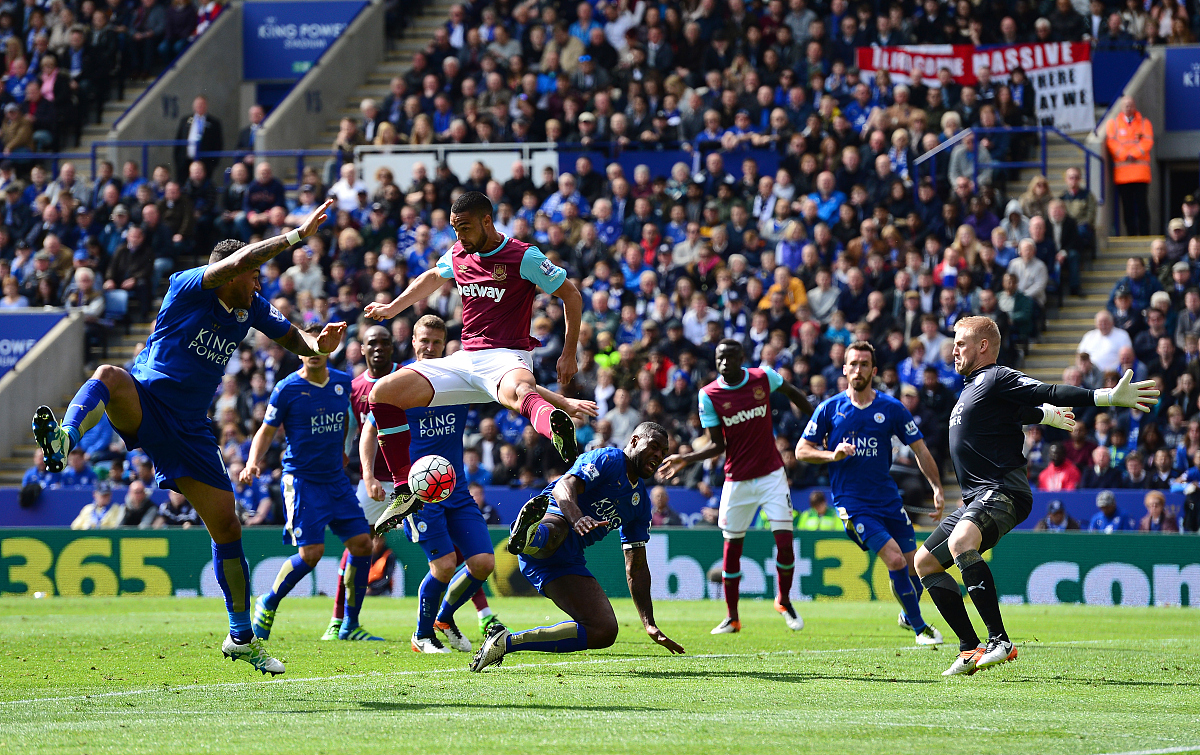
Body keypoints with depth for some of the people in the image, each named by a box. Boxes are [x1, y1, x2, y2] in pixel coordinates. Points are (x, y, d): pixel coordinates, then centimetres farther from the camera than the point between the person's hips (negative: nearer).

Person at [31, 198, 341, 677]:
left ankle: (241, 638, 17)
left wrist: (318, 344, -6)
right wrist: (296, 236, -26)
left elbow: (293, 338, 19)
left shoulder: (252, 310, 10)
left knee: (226, 526, 4)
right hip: (143, 402, -5)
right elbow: (232, 263, -25)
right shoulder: (188, 288, -9)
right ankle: (63, 439, -68)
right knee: (108, 376, -39)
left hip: (188, 431, 6)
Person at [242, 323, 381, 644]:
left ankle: (349, 626, 7)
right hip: (301, 480, -6)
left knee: (362, 543, -3)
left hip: (337, 479, 6)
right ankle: (267, 604, 10)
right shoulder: (287, 389, -8)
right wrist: (253, 463, -17)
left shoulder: (343, 383, 6)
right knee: (311, 552, -15)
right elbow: (267, 431, -2)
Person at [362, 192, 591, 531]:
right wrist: (392, 308, 42)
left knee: (516, 392, -45)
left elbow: (571, 294, 0)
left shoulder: (523, 257, -7)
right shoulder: (458, 254, 12)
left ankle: (557, 427, -82)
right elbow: (432, 277, 36)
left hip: (505, 359, -7)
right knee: (382, 393, -5)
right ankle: (405, 491, 0)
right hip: (464, 360, 7)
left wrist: (569, 355, -2)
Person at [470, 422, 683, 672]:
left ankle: (507, 642, -6)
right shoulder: (608, 460, 2)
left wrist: (650, 625, 20)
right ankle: (528, 538, -84)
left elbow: (636, 567, 29)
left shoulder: (641, 503, 27)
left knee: (604, 632, -6)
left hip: (569, 559, 8)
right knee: (556, 528, -44)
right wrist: (577, 518, -40)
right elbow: (564, 487, -17)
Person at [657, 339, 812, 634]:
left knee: (785, 540, -8)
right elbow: (717, 446, -3)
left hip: (771, 474, 0)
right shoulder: (709, 395, -6)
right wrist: (685, 460, -16)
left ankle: (784, 600, 16)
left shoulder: (764, 377, -6)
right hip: (737, 480, 0)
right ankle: (732, 618, 12)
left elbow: (792, 392, 16)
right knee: (732, 546, 0)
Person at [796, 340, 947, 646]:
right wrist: (833, 454, -14)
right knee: (895, 560, -18)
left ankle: (908, 615, 34)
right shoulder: (830, 409, 0)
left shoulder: (892, 409, 2)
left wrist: (937, 489, -4)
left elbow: (920, 450, 6)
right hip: (851, 502, -3)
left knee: (915, 565, 3)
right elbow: (802, 450, 4)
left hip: (888, 498, 3)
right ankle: (919, 627, -2)